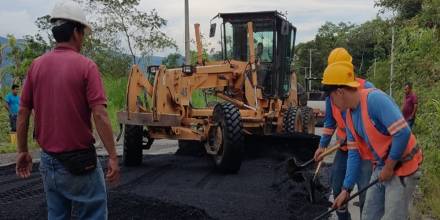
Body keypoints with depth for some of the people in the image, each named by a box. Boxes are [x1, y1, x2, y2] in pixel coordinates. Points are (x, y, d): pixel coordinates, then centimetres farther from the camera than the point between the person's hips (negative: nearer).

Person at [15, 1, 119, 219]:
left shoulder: (36, 65, 2)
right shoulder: (86, 66, -12)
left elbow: (23, 113, 5)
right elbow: (99, 115, -18)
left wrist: (22, 151, 14)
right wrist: (113, 156, -13)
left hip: (48, 160, 6)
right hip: (80, 160, -5)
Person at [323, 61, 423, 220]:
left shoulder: (375, 99, -23)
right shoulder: (349, 115, 4)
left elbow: (403, 133, -29)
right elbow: (354, 154, 7)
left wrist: (389, 167, -18)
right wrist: (346, 189, 4)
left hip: (401, 167, -8)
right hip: (380, 167, 8)